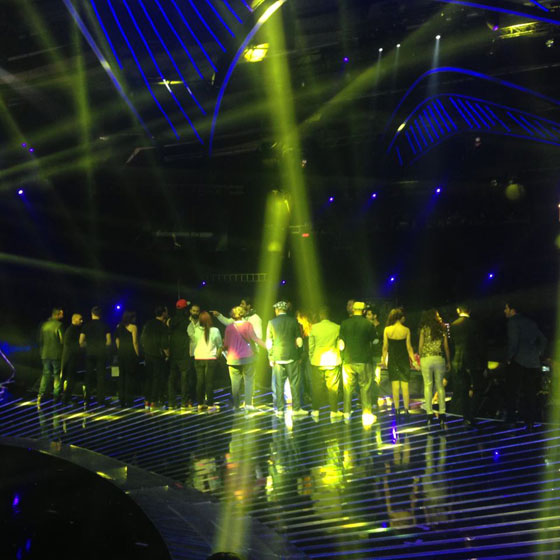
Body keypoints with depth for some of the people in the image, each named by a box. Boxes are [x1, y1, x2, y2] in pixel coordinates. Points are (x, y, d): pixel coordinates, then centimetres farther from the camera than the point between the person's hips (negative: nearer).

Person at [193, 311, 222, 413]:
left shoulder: (197, 330, -4)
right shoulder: (215, 331, -7)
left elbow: (195, 344, 5)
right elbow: (220, 346, 1)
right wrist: (217, 356, 14)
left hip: (198, 359, 2)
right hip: (211, 359, -2)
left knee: (200, 382, 10)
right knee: (209, 382, 1)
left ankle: (200, 404, 16)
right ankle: (210, 405, 1)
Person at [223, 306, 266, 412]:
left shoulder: (229, 327, 3)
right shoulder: (247, 324, -3)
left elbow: (226, 344, 7)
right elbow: (255, 339, -9)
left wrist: (224, 349, 28)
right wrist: (267, 346, -5)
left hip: (233, 359, 2)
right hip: (247, 357, -2)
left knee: (235, 382, 6)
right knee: (249, 380, 4)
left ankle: (236, 405, 5)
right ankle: (248, 404, -3)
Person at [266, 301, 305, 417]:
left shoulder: (271, 323, -1)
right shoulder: (293, 321, -1)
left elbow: (269, 343, 1)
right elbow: (299, 341, 1)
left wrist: (271, 357, 8)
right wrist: (298, 351, 14)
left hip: (277, 357, 1)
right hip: (292, 356, -1)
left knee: (279, 384, 6)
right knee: (295, 383, 3)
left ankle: (279, 409, 8)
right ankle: (296, 408, 3)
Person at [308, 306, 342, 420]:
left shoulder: (314, 328, -4)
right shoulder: (337, 328, -5)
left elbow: (311, 345, 2)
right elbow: (340, 345, 4)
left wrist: (311, 358, 14)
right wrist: (339, 357, 18)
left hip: (317, 361, 0)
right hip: (333, 360, 0)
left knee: (317, 387, 8)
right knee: (333, 387, 5)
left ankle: (315, 411, 12)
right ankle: (334, 411, 7)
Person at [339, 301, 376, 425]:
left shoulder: (344, 323, -3)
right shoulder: (368, 324, -7)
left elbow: (341, 344, -1)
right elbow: (372, 340, 4)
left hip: (348, 360, 2)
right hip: (364, 361, -2)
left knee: (348, 388, 11)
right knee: (365, 388, 4)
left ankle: (347, 413, 16)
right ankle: (366, 413, 2)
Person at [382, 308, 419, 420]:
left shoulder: (387, 330, -4)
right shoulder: (406, 330, -7)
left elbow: (385, 347, 0)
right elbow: (409, 347, -5)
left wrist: (384, 359, 10)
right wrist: (413, 360, 0)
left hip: (392, 360, 1)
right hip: (404, 360, -1)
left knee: (395, 386, 5)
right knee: (405, 386, 4)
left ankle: (396, 410, 6)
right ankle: (406, 410, 5)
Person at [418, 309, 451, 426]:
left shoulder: (424, 329, 1)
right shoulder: (442, 329, 5)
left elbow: (420, 346, 1)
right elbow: (446, 347, 6)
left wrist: (420, 359, 13)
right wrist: (448, 362, 13)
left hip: (426, 358, -1)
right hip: (439, 359, 1)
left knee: (428, 385, 2)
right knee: (440, 385, 8)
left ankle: (429, 413, -1)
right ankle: (442, 413, 5)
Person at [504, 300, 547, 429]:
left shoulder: (513, 321, -3)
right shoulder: (531, 323, 20)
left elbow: (513, 341, -15)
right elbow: (543, 340, 21)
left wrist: (509, 358, -8)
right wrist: (537, 355, 18)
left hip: (518, 361, -7)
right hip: (533, 364, 7)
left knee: (512, 392, -2)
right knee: (530, 394, 9)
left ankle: (510, 419, -8)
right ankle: (530, 422, 7)